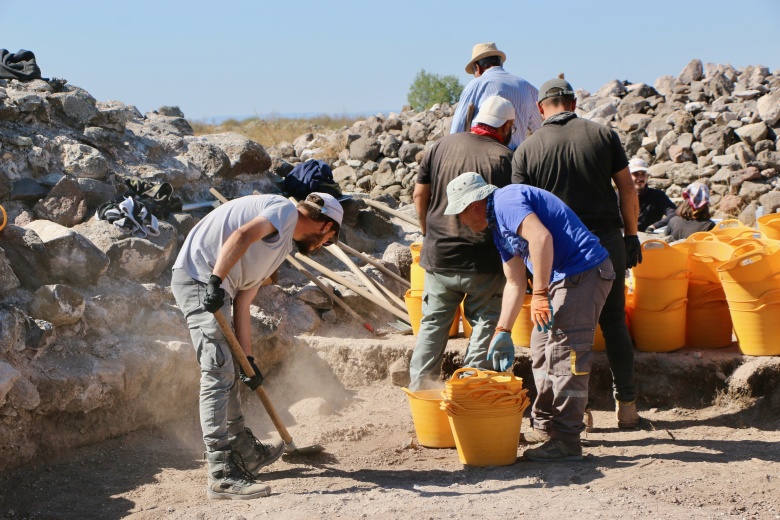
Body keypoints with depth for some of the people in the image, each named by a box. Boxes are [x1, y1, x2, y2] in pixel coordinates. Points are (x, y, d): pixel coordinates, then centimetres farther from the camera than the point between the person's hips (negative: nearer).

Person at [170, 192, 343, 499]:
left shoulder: (282, 244, 24)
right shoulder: (286, 211, -3)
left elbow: (242, 303, 19)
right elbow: (242, 236, -22)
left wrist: (247, 359, 15)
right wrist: (215, 281, -31)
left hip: (213, 285, 11)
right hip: (200, 278, -11)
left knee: (229, 371, 20)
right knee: (218, 373, -13)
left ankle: (245, 452, 34)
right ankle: (222, 475, -14)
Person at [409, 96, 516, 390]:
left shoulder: (441, 146, 5)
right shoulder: (503, 157, -10)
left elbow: (419, 194, 8)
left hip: (439, 255, 4)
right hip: (483, 261, -4)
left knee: (433, 323, 13)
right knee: (485, 322, 9)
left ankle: (419, 386, 12)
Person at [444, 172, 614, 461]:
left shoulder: (506, 201, -12)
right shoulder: (499, 228, 20)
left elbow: (541, 237, -28)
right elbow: (515, 283, 24)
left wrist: (540, 294, -26)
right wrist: (503, 331, 21)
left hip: (584, 272, -11)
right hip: (564, 279, 11)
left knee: (564, 355, -11)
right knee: (542, 349, 18)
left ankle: (566, 442, -7)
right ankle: (545, 427, 28)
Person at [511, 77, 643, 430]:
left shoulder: (526, 150, -2)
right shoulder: (603, 135, 0)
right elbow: (627, 191, 2)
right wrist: (631, 235, 11)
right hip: (607, 240, 1)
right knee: (615, 324, 11)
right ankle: (627, 405, 14)